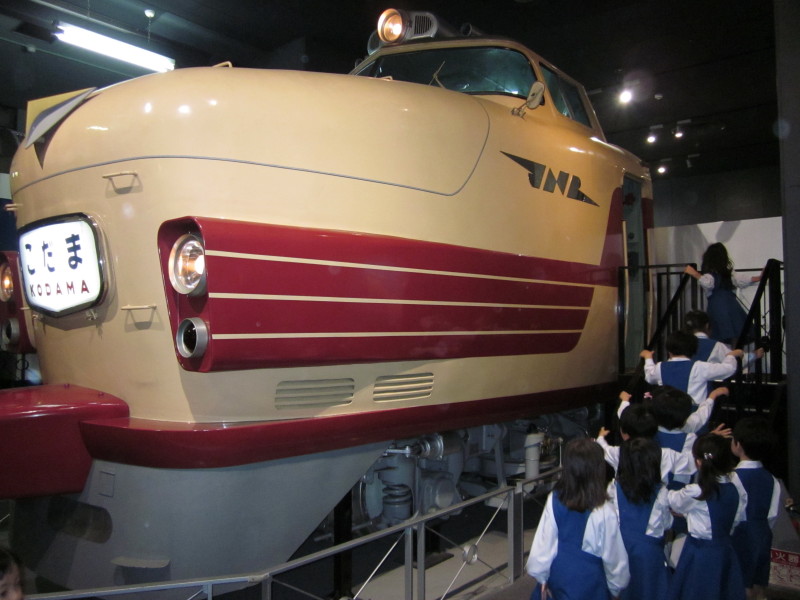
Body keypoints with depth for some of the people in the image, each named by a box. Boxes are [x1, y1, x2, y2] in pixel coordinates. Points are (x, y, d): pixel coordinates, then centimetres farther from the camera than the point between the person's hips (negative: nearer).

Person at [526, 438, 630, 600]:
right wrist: (616, 587, 8)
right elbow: (613, 555, -10)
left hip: (558, 573, 3)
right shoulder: (605, 512, -23)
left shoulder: (554, 501, -16)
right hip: (588, 582, -2)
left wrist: (541, 577, 7)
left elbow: (543, 543, -9)